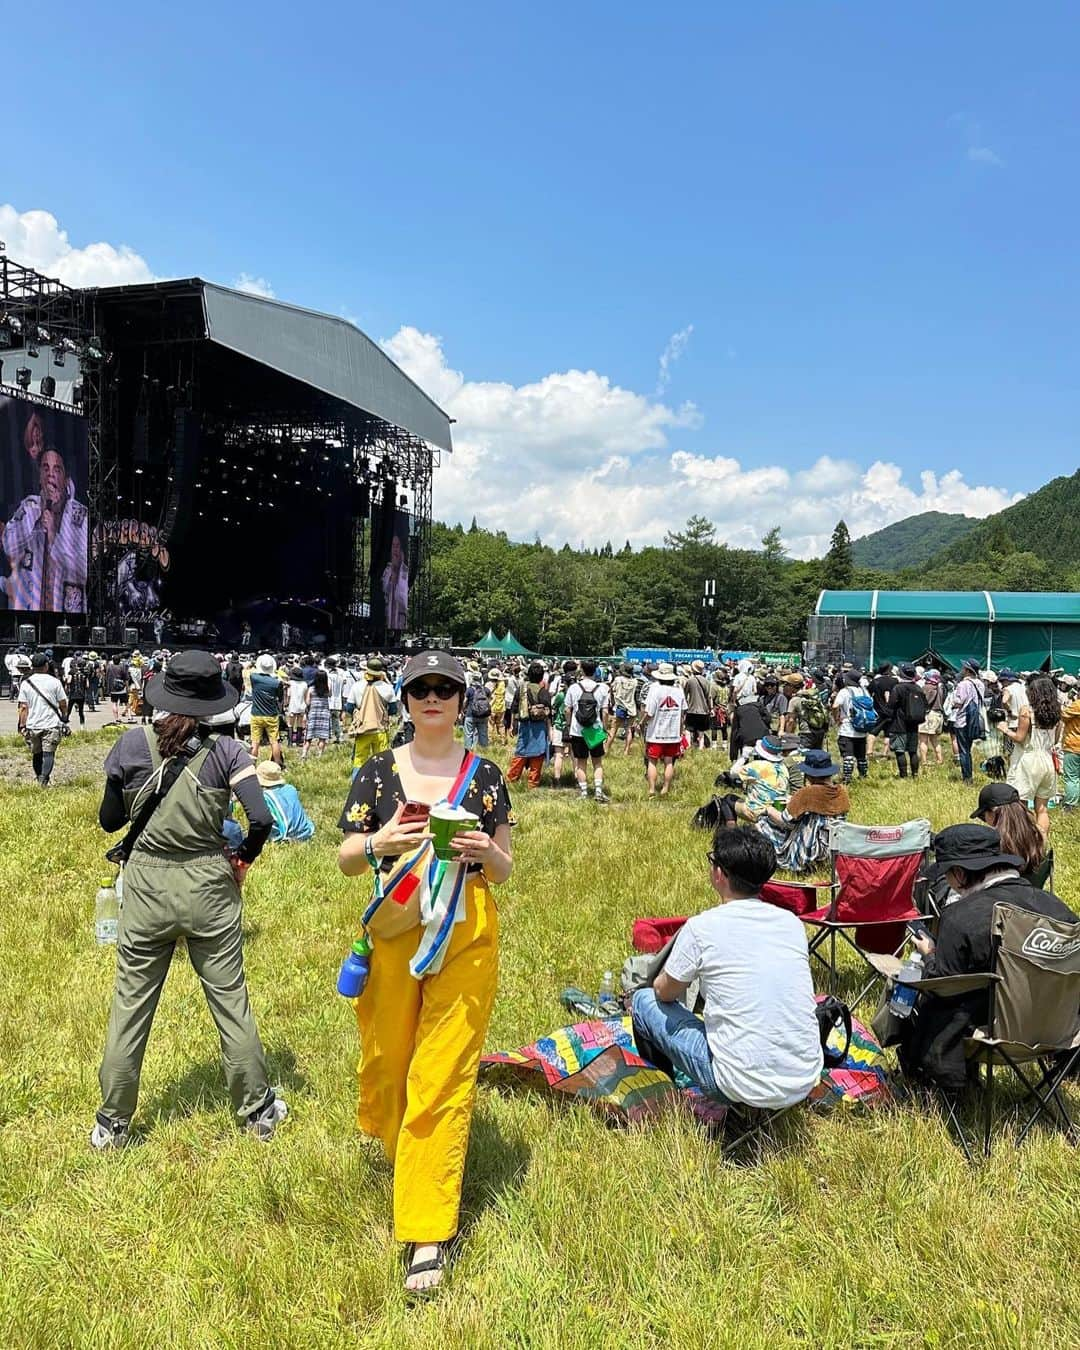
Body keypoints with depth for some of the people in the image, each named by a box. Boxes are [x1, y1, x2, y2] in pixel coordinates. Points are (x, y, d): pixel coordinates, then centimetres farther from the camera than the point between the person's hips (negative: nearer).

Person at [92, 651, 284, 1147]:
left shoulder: (132, 743, -6)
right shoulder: (225, 750, -10)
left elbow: (109, 820, 2)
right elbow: (261, 819, -17)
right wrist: (244, 858, 2)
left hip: (146, 888, 1)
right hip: (209, 888, -1)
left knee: (129, 1007, 15)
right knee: (231, 1002, 12)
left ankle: (112, 1124, 29)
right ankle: (258, 1110, 26)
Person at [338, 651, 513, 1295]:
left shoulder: (485, 775, 1)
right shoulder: (379, 771, 2)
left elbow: (504, 871, 5)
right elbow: (346, 858, 3)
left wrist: (487, 852, -17)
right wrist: (378, 843, -19)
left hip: (466, 934, -1)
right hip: (394, 928, 2)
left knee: (442, 1076, -1)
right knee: (386, 1060, 14)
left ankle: (429, 1231, 10)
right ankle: (410, 1161, 45)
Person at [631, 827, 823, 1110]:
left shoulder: (701, 927, -12)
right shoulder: (792, 923, 3)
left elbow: (664, 992, 6)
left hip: (744, 1085, -5)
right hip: (806, 1083, 6)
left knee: (644, 1000, 13)